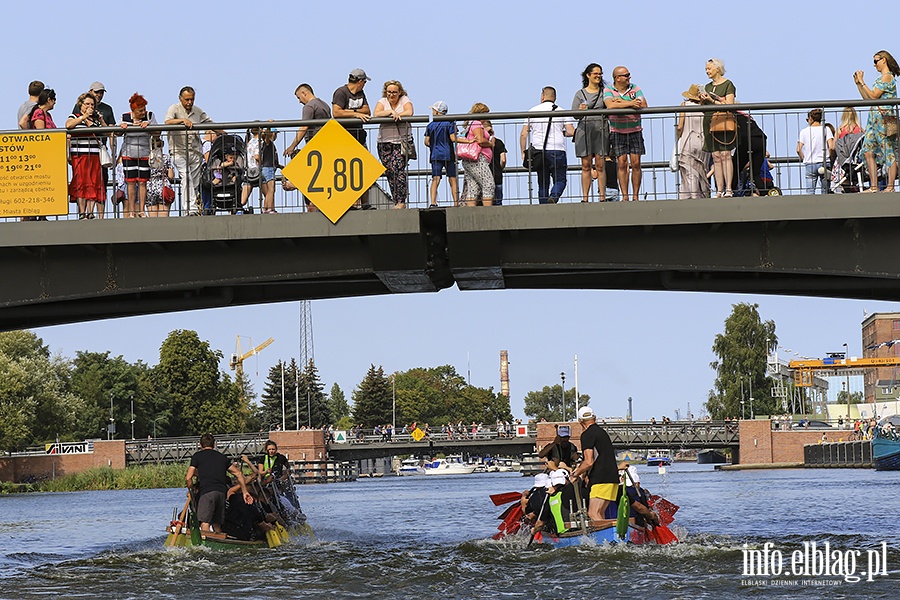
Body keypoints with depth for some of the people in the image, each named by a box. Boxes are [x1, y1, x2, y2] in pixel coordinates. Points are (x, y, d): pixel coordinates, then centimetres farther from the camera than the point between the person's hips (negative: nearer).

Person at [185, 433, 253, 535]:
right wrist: (245, 492, 25)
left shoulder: (197, 456, 11)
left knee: (205, 523, -14)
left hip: (207, 491, -5)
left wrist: (191, 491, 20)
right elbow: (238, 473, 22)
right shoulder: (222, 457, 25)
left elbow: (188, 478, 3)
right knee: (217, 524, 16)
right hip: (222, 492, 5)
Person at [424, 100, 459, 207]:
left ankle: (433, 203, -18)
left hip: (435, 155, 2)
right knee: (453, 179, 3)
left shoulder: (430, 125, 6)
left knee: (435, 180, -4)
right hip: (449, 154, -2)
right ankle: (456, 203, 0)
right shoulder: (450, 123, -1)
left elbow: (427, 142, 5)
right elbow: (453, 139, -9)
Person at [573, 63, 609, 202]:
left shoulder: (605, 92, 11)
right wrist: (580, 110, -16)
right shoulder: (580, 94, 8)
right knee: (586, 165, -1)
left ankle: (602, 197, -1)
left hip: (601, 130, 0)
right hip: (584, 129, 0)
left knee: (600, 165, -2)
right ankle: (585, 198, 0)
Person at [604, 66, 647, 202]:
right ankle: (624, 196, -1)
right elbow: (610, 105, -20)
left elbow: (643, 105, -8)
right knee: (622, 164, -5)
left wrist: (622, 102, -13)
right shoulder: (608, 90, -1)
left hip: (635, 131, 2)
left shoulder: (635, 89, 5)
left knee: (636, 164, -2)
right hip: (617, 131, -2)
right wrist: (630, 103, -21)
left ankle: (635, 196, 3)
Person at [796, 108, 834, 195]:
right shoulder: (826, 129, 1)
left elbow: (799, 150, -3)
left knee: (810, 191, -1)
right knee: (825, 191, 5)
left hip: (809, 164, 0)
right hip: (823, 164, 0)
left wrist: (803, 158, 14)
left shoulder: (804, 131, 3)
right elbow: (831, 147, -8)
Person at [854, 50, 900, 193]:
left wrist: (862, 82, -8)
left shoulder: (887, 77, -8)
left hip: (884, 117, -10)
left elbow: (873, 96, -15)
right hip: (875, 117, 10)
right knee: (868, 151, 3)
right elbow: (867, 98, 20)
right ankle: (873, 186, 1)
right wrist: (858, 83, 16)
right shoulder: (882, 77, 21)